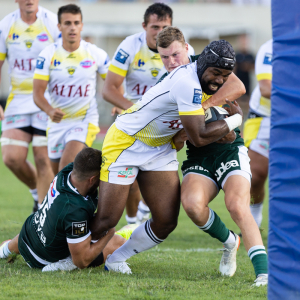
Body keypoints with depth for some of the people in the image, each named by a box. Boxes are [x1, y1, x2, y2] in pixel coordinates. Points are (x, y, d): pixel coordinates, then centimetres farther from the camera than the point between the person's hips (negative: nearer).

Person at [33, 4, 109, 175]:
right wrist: (50, 110, -30)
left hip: (85, 120, -3)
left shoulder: (97, 54, -6)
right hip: (57, 122, 3)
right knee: (57, 172, 12)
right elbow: (38, 93, -10)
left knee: (67, 164, -25)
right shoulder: (48, 55, -6)